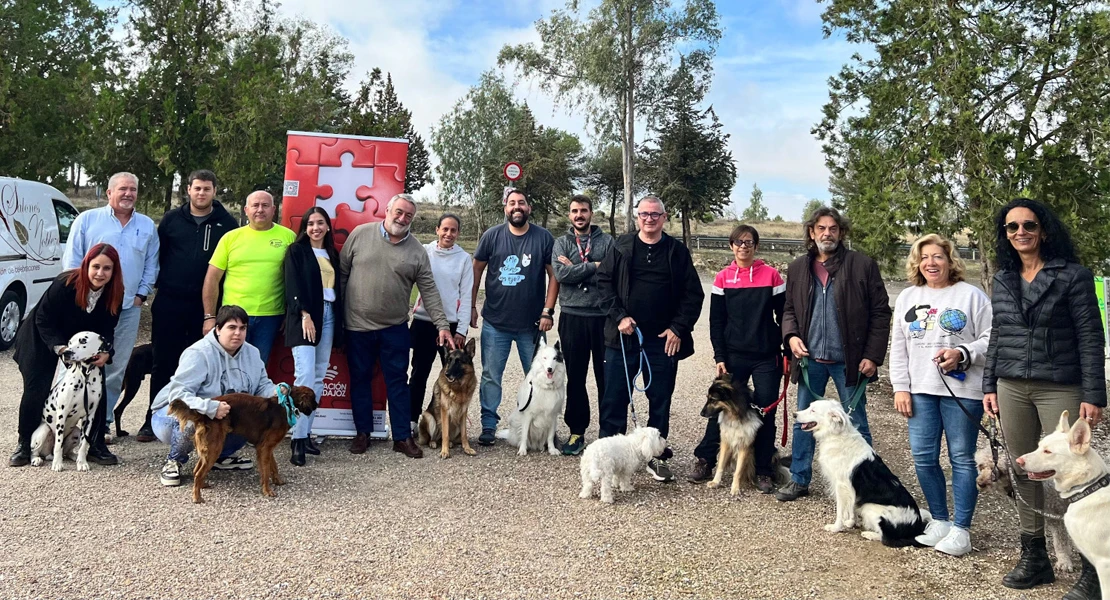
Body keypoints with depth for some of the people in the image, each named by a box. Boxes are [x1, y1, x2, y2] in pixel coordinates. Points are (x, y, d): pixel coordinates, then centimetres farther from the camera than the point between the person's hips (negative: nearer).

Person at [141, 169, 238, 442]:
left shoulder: (227, 223, 3)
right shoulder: (172, 218, 7)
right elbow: (157, 253, 12)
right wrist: (160, 283, 6)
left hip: (206, 305, -1)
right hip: (169, 302, 1)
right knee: (164, 363, 5)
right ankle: (154, 421, 14)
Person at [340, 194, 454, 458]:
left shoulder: (417, 251, -1)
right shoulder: (360, 234, -3)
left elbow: (429, 291, -1)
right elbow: (342, 272, 3)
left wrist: (443, 325, -7)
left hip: (395, 328, 0)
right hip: (357, 326, 0)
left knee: (398, 382, 6)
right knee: (359, 380, 11)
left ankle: (402, 437, 16)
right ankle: (362, 432, 26)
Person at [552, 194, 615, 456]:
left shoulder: (606, 241, 4)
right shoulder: (561, 243, 8)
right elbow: (560, 274, -10)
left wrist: (575, 270, -10)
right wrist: (594, 266, -11)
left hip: (603, 316, -1)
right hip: (572, 317, 1)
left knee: (606, 376, 5)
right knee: (575, 377, 9)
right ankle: (577, 431, 21)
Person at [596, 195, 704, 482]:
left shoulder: (677, 252, 4)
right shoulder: (622, 246, 4)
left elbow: (693, 294, 3)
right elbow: (604, 281, 1)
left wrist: (678, 328, -6)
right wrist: (619, 316, -10)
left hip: (663, 340, 1)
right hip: (624, 335, 0)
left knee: (660, 399, 8)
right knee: (614, 396, 3)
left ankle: (656, 455, 21)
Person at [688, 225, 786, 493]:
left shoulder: (771, 275, -1)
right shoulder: (723, 278, 2)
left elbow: (784, 315, 3)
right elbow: (716, 321, 3)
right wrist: (719, 357, -3)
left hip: (767, 357, 0)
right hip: (733, 356, 1)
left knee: (766, 413, 3)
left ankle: (763, 471, 14)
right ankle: (704, 460, 14)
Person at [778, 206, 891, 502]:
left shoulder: (863, 265, -4)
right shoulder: (797, 268, 6)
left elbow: (881, 312, -3)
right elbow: (789, 308, 14)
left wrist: (873, 355, -8)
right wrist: (791, 335, -7)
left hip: (849, 360, -3)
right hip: (810, 358, 4)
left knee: (856, 425, 7)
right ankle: (799, 480, 25)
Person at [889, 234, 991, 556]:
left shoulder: (971, 295, 0)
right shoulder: (907, 297, 12)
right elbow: (899, 347, 12)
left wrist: (962, 354, -19)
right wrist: (900, 388, 5)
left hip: (962, 391, -4)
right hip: (920, 391, 4)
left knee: (962, 458, 1)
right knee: (923, 458, 5)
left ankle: (961, 529, 10)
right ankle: (940, 521, 21)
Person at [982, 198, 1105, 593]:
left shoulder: (1072, 276, -4)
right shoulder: (1002, 280, 10)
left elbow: (1090, 338, -6)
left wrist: (1094, 396, -10)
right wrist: (989, 386, 11)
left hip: (1060, 389, -5)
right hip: (1011, 389, 5)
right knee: (1023, 472, 9)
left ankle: (1092, 566, 9)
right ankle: (1034, 558, 20)